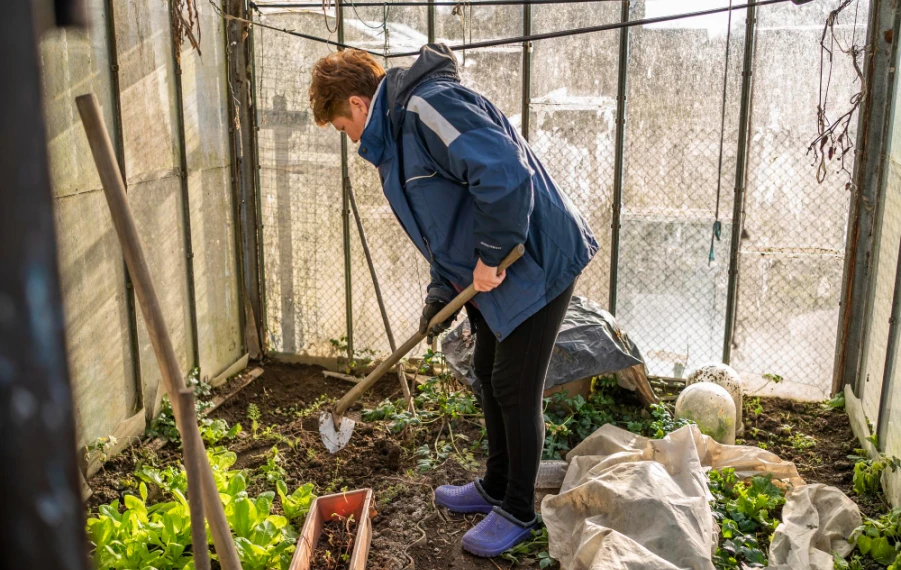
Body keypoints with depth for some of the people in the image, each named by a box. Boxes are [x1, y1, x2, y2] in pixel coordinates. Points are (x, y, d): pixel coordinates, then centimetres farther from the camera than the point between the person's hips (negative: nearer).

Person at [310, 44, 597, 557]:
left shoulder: (428, 106, -21)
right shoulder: (396, 134, 13)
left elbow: (505, 173, -34)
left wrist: (492, 254, -23)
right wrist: (442, 293, 11)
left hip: (538, 261, -10)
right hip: (496, 268, 10)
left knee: (516, 389, 0)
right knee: (489, 373, 19)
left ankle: (519, 511, 19)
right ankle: (497, 486, 37)